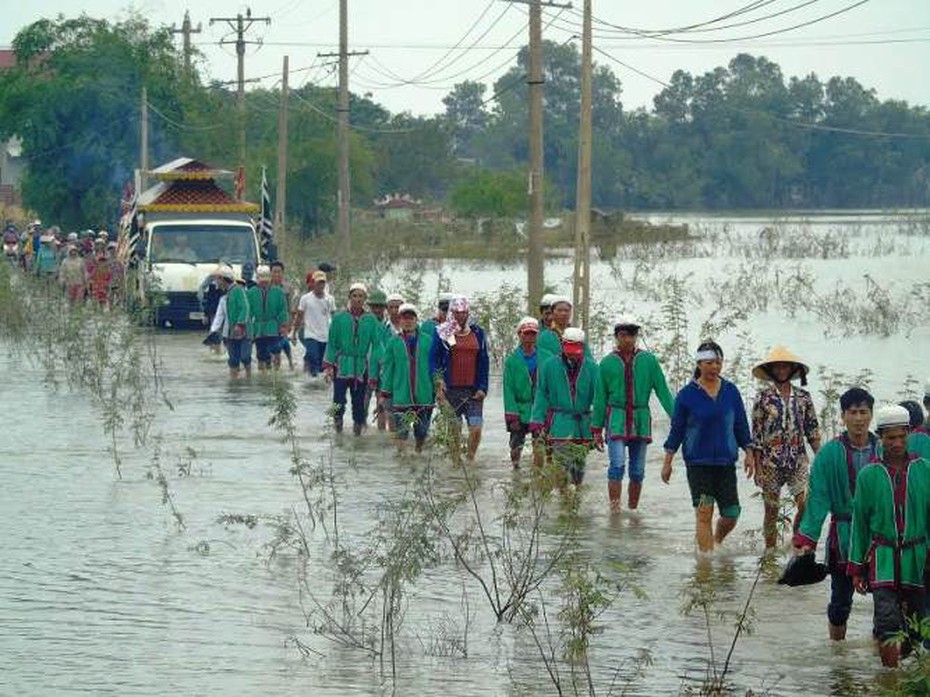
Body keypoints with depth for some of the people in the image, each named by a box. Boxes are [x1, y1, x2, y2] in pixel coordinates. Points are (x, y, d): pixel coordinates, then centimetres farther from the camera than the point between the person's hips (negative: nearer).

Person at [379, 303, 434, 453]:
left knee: (422, 430, 8)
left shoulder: (427, 341, 5)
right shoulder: (393, 342, 4)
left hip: (424, 394, 1)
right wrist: (384, 393, 2)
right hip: (401, 394, -1)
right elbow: (387, 369, 6)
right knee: (401, 429, -4)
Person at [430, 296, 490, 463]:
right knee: (454, 429, -1)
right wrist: (437, 379, -12)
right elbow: (433, 359, 4)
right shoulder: (442, 333, 5)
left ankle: (470, 458, 9)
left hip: (473, 391, 2)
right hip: (451, 389, -2)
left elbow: (484, 362, 12)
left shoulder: (478, 333, 11)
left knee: (476, 427, -9)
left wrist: (482, 387, 2)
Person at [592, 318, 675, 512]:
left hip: (641, 421, 2)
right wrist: (597, 427, 7)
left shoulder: (649, 360, 3)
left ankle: (633, 510, 18)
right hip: (616, 421, -2)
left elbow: (663, 391, 3)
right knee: (617, 465, -16)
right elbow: (601, 398, 8)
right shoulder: (607, 363, 2)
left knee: (637, 471, 6)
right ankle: (614, 509, -16)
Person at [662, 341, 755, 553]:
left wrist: (749, 454, 7)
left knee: (731, 514, 3)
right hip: (698, 462, -3)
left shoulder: (731, 391, 6)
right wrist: (668, 462, 2)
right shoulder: (687, 395, -2)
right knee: (704, 511, -12)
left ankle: (716, 542, 31)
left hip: (726, 461, 3)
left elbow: (741, 426, 13)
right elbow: (676, 430, 3)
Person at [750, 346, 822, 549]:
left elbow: (813, 430, 11)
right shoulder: (764, 398, 0)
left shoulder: (803, 397, 7)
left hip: (798, 459, 2)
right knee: (771, 509, 3)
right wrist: (757, 467, -4)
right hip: (771, 461, -2)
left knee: (806, 504, -11)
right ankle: (770, 551, 14)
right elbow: (756, 434, 0)